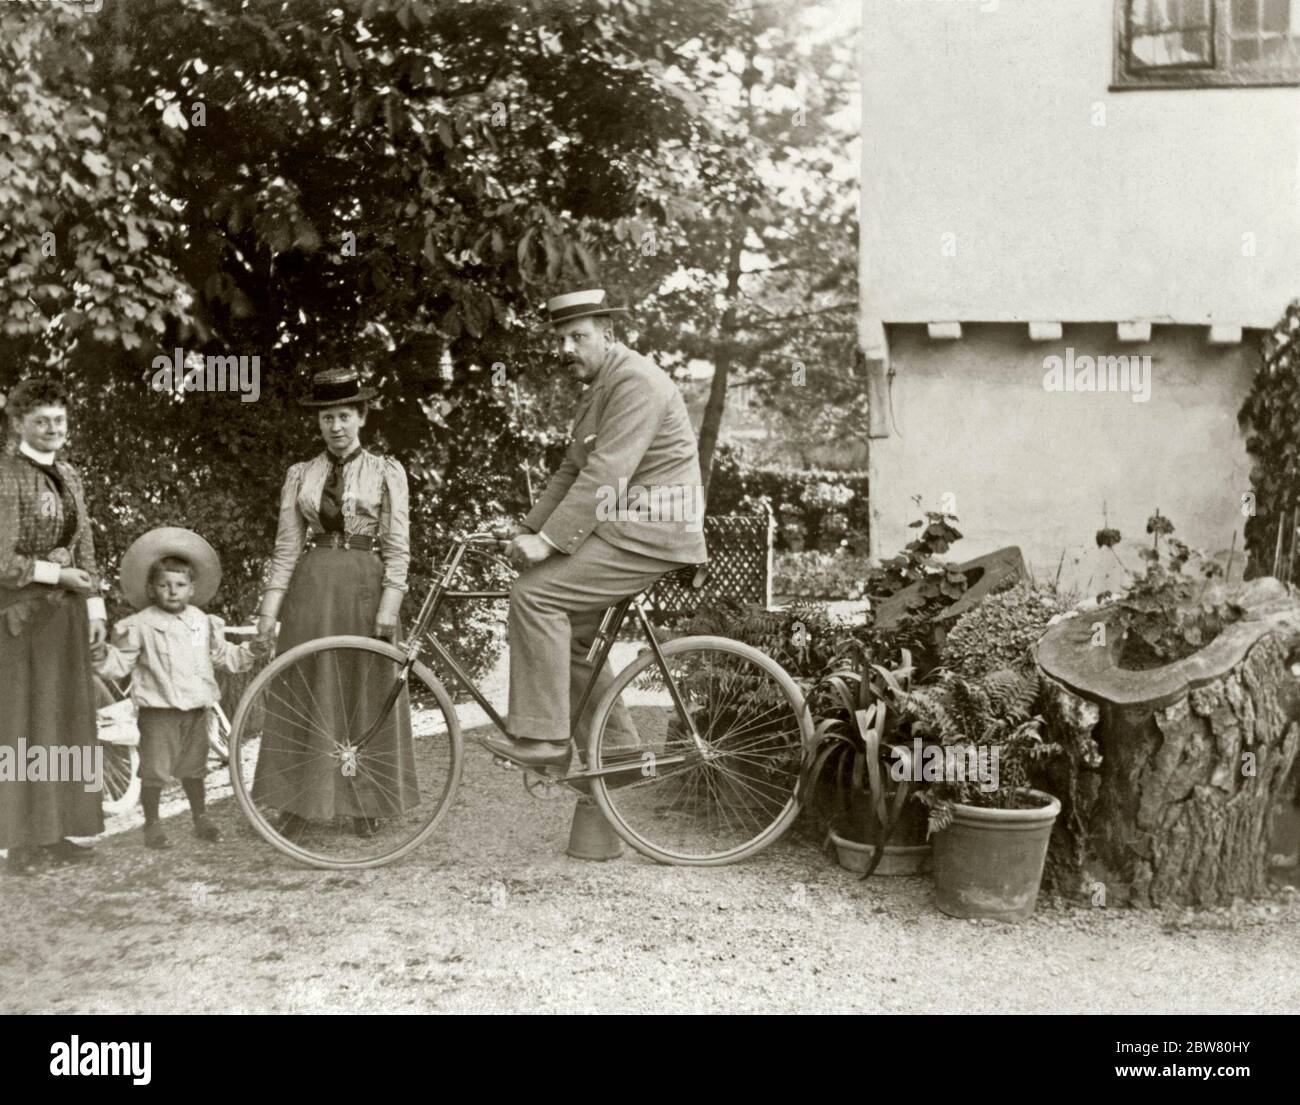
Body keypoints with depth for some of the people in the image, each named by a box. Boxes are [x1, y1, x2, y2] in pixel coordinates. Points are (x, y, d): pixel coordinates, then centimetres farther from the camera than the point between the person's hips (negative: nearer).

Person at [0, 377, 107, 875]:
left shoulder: (69, 475, 10)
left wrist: (95, 607, 8)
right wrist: (60, 575, -11)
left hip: (66, 613, 7)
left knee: (66, 720, 10)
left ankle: (56, 831, 19)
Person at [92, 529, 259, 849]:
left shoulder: (203, 622, 8)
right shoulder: (141, 625, -7)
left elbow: (221, 654, 21)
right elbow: (120, 663, -8)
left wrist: (248, 654, 9)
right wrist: (102, 657, -27)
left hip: (197, 708, 4)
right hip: (159, 710, -4)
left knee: (193, 767, 17)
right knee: (155, 769, -2)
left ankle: (201, 818, 29)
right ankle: (152, 825, 11)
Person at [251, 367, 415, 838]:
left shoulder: (386, 472, 2)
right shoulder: (300, 475, 8)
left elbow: (397, 548, -3)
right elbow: (287, 547, 6)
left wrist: (388, 609, -12)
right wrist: (269, 609, -1)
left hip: (365, 584, -2)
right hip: (311, 586, 2)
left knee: (367, 694, 4)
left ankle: (365, 803, 16)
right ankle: (299, 802, 9)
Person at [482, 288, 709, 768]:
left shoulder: (636, 381, -14)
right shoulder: (597, 390, 19)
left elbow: (606, 473, -23)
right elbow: (572, 471, 17)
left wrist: (549, 539, -25)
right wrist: (528, 530, 5)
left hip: (649, 531, -10)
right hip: (623, 527, 10)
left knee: (535, 594, -18)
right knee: (570, 635, 12)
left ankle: (542, 737, -14)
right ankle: (621, 751, 20)